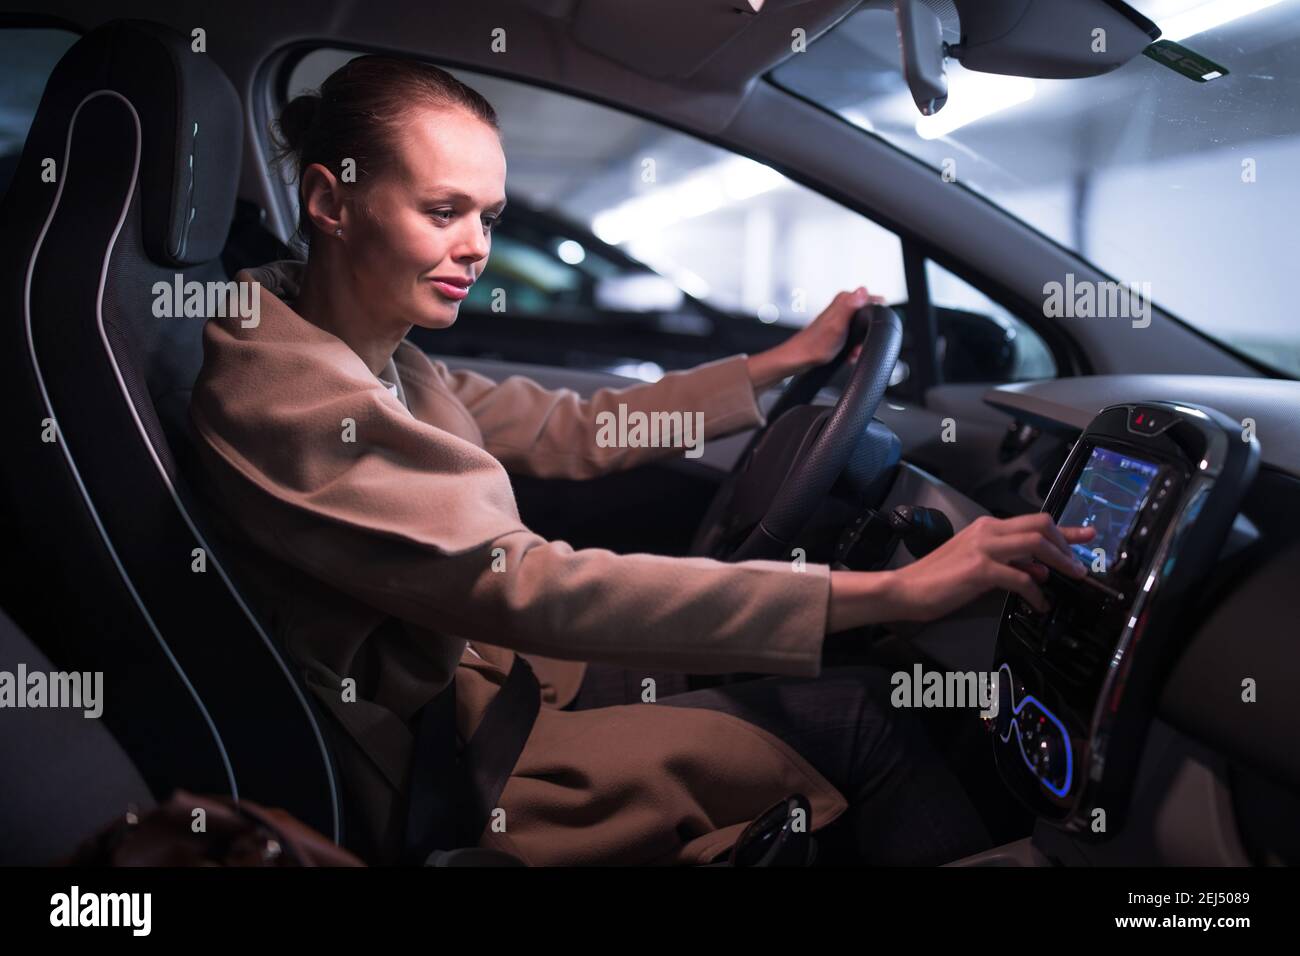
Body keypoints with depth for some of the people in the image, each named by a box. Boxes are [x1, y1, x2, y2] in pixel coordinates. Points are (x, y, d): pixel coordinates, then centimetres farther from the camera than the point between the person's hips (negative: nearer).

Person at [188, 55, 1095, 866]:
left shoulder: (380, 361, 3)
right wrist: (890, 591, -35)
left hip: (476, 671, 9)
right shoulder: (287, 393, -26)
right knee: (853, 718, -8)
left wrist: (784, 361, 8)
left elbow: (570, 430, 11)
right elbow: (530, 589, -34)